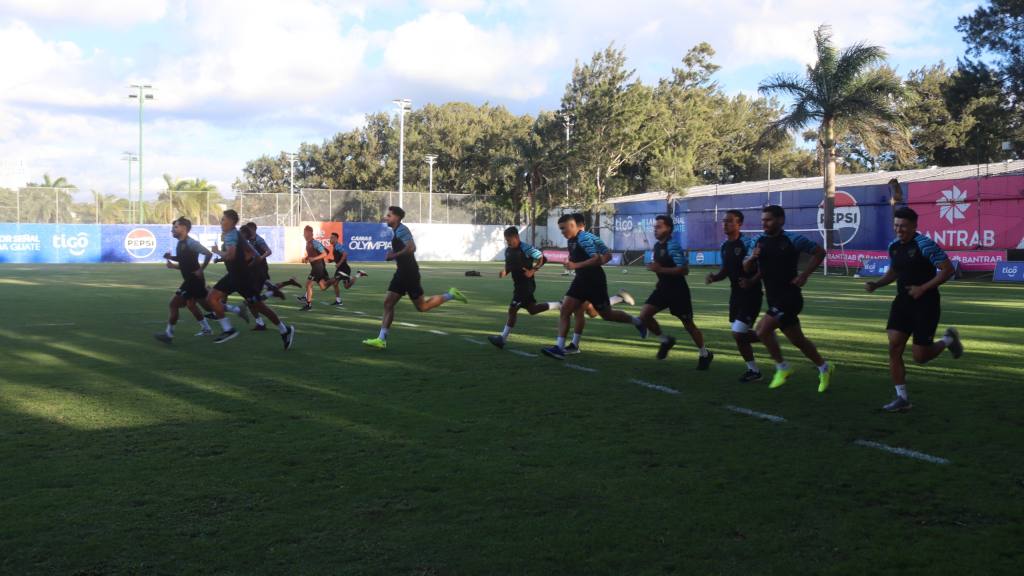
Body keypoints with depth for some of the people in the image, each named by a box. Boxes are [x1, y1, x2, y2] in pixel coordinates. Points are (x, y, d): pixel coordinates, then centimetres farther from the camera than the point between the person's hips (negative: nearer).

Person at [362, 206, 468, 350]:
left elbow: (411, 248, -28)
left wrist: (393, 256, -22)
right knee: (388, 303, 2)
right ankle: (381, 340, -1)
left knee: (422, 307, -1)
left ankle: (450, 295, 13)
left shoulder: (401, 230, -15)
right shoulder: (396, 231, 15)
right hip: (402, 272, 10)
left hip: (409, 272, -10)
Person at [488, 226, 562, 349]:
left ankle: (503, 338, -4)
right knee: (532, 309, 18)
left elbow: (542, 258, -13)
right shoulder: (508, 250, 7)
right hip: (518, 284, 9)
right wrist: (504, 272, -2)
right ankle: (560, 305, 34)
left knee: (512, 309, -10)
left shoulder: (525, 248, -17)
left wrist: (532, 271, -21)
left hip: (527, 284, -9)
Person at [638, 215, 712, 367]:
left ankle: (705, 354, 25)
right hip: (663, 288, 7)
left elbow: (684, 269, -28)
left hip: (678, 290, -7)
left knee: (688, 324, 5)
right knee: (644, 315, -8)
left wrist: (660, 269, -30)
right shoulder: (657, 246, 7)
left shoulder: (673, 246, -20)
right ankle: (665, 340, 13)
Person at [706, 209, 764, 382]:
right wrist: (714, 277, -2)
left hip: (751, 294, -8)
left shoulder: (748, 243, -16)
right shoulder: (725, 245, 8)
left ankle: (753, 371, 9)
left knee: (738, 334, -10)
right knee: (740, 334, 12)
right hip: (736, 293, 8)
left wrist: (752, 281, -30)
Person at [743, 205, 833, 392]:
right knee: (797, 340, 13)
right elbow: (747, 268, 11)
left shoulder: (792, 240, -8)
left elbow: (819, 252, -1)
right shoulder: (759, 242, 7)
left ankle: (782, 368, -1)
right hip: (774, 299, 7)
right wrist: (751, 258, -11)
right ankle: (824, 368, 30)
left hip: (789, 297, -6)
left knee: (763, 329, -18)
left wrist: (805, 275, -8)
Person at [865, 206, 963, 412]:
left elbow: (948, 269, -17)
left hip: (925, 304, -6)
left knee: (920, 357, -2)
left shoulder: (924, 244, -17)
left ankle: (948, 339, 30)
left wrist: (923, 288, -21)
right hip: (902, 302, 6)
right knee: (894, 348, -6)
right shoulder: (894, 246, 6)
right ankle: (902, 398, 3)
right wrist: (876, 284, 6)